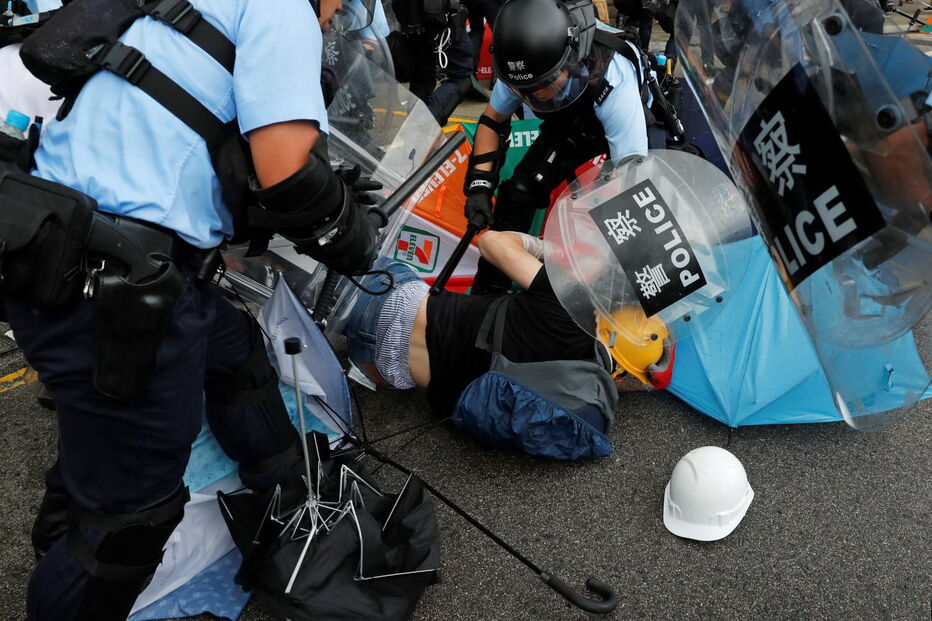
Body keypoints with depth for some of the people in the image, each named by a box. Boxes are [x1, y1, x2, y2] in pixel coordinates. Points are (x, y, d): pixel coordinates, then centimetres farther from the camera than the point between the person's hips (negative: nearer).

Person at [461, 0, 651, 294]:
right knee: (518, 190, -14)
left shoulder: (615, 84, -43)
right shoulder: (522, 71, -28)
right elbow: (493, 120, -8)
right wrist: (479, 184, -20)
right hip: (567, 126, 3)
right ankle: (488, 291, -3)